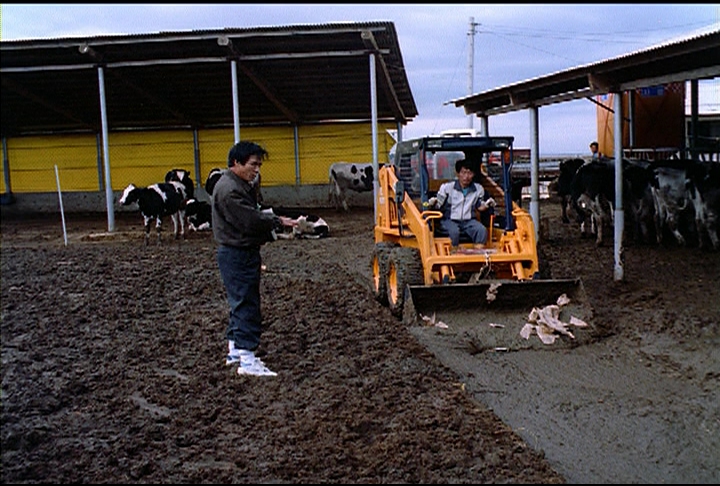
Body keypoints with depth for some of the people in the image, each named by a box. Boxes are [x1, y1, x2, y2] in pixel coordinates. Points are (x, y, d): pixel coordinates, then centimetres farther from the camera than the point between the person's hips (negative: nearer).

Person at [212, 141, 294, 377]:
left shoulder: (241, 185, 15)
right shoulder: (229, 190, -20)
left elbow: (253, 214, 19)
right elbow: (250, 221, -25)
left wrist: (271, 220, 2)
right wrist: (278, 221, -15)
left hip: (244, 253, 11)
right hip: (237, 254, -11)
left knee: (241, 303, 17)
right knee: (246, 304, -9)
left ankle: (235, 350, 28)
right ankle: (247, 360, -6)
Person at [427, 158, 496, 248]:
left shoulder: (478, 189, 9)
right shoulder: (447, 187, -1)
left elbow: (479, 207, 18)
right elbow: (438, 204, 0)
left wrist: (487, 205, -3)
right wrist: (432, 203, -23)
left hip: (469, 221, 3)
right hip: (450, 220, -3)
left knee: (482, 230, -26)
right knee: (454, 231, -37)